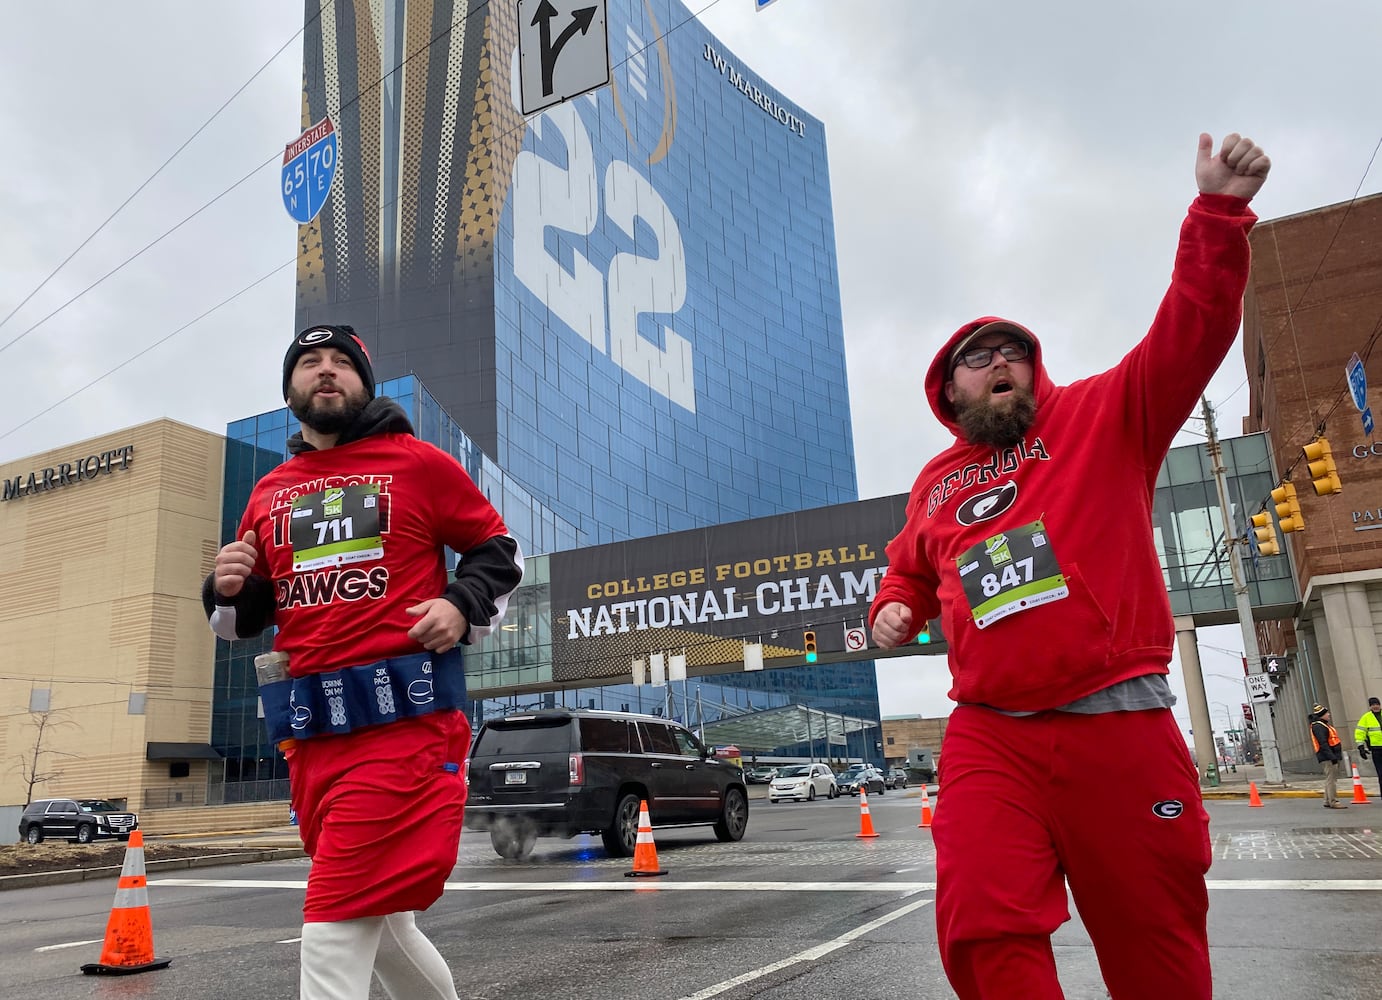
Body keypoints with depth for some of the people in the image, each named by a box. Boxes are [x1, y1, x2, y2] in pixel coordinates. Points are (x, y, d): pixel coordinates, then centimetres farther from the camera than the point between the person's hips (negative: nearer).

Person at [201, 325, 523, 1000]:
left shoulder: (418, 464, 3)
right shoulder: (269, 494, 16)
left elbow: (500, 551, 9)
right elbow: (245, 620, 21)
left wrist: (462, 605, -9)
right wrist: (227, 589, -1)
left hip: (403, 721, -5)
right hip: (310, 734, 6)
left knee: (335, 930, -9)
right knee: (376, 922, 16)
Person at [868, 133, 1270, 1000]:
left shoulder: (1104, 417, 8)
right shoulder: (935, 485, 18)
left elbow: (1189, 336, -5)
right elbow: (911, 568, 33)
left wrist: (1220, 212, -16)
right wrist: (894, 607, 11)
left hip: (1120, 726, -2)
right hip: (990, 736, 3)